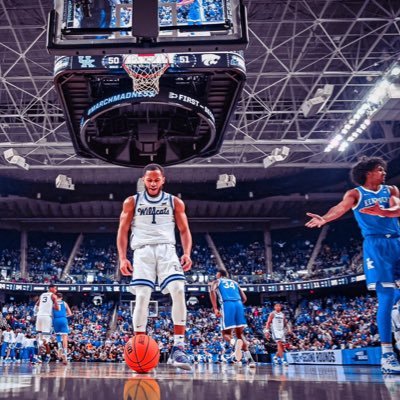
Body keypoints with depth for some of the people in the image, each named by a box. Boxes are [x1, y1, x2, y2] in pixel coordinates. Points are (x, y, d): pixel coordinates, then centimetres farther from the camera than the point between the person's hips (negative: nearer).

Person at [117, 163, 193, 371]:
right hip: (143, 250, 0)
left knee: (178, 291, -20)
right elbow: (123, 231, 10)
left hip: (167, 249, 0)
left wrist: (187, 253, -5)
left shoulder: (175, 202, 12)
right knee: (142, 296, -12)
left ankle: (178, 348, -17)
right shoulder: (132, 202, 11)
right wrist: (122, 258, -2)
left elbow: (184, 230, 12)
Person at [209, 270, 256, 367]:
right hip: (238, 304, 4)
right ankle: (249, 358, 0)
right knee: (240, 333, 14)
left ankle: (235, 345, -29)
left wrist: (215, 308, -7)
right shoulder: (234, 282, 32)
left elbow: (212, 291, -3)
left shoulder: (216, 282, 21)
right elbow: (244, 298, 24)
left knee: (226, 333, 5)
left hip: (227, 305, -3)